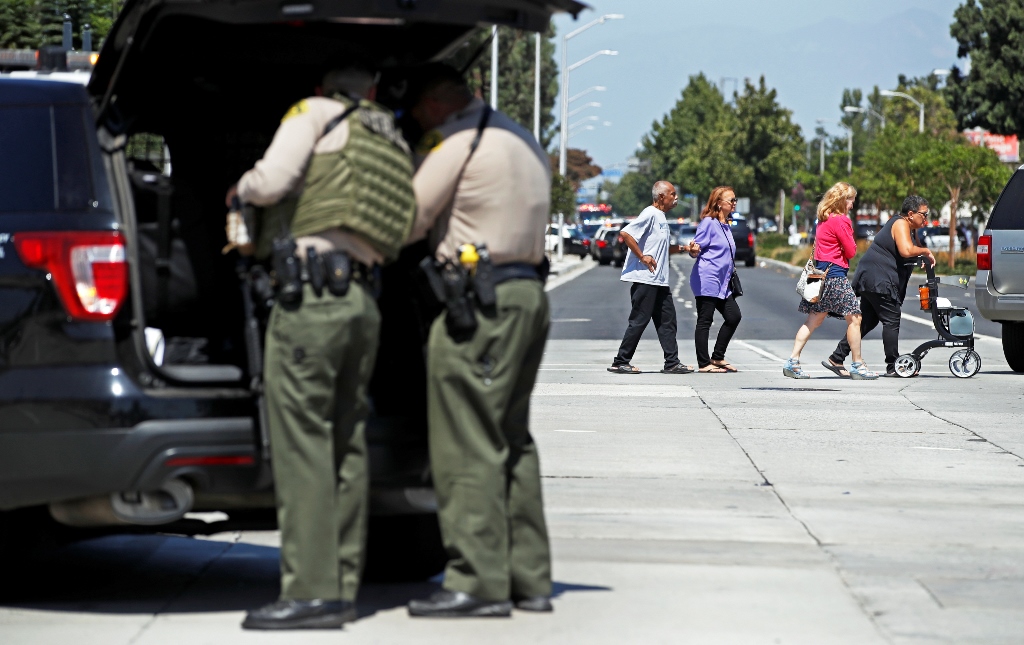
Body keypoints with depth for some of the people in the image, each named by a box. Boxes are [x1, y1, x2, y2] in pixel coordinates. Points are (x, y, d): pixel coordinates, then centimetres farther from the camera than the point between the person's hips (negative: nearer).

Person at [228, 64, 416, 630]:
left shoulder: (317, 113, 3)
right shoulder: (395, 147, 24)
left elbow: (272, 182, -11)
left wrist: (241, 189, 12)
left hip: (312, 293, -8)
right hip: (364, 302, 8)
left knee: (301, 444, -8)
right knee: (345, 447, 11)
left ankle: (310, 591, -12)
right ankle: (342, 587, 12)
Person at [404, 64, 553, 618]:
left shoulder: (461, 145, -9)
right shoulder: (523, 142, 20)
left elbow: (407, 223, -9)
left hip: (480, 301, -9)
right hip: (528, 295, 9)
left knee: (468, 447, -7)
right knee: (512, 444, 12)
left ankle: (478, 582, -9)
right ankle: (529, 580, 13)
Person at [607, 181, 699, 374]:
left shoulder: (661, 217, 18)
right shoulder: (650, 214, -12)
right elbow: (625, 234, -22)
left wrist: (682, 248, 15)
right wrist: (642, 257, -20)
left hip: (659, 281, 10)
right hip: (645, 278, -10)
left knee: (667, 321, 7)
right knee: (639, 321, -5)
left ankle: (672, 363, 9)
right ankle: (620, 362, 1)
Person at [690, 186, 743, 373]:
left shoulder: (726, 225, 18)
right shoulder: (708, 222, -9)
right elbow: (695, 250, -13)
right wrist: (694, 250, -32)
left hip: (722, 283, 9)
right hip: (707, 280, -9)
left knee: (734, 317, 6)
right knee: (705, 321, -5)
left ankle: (718, 358, 16)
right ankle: (703, 363, -2)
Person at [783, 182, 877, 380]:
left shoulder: (824, 219, 14)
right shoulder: (840, 221, -14)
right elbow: (850, 251, -10)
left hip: (822, 272, 9)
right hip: (835, 274, -9)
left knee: (814, 319, 10)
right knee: (854, 318, -2)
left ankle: (792, 362, 5)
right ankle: (857, 365, 2)